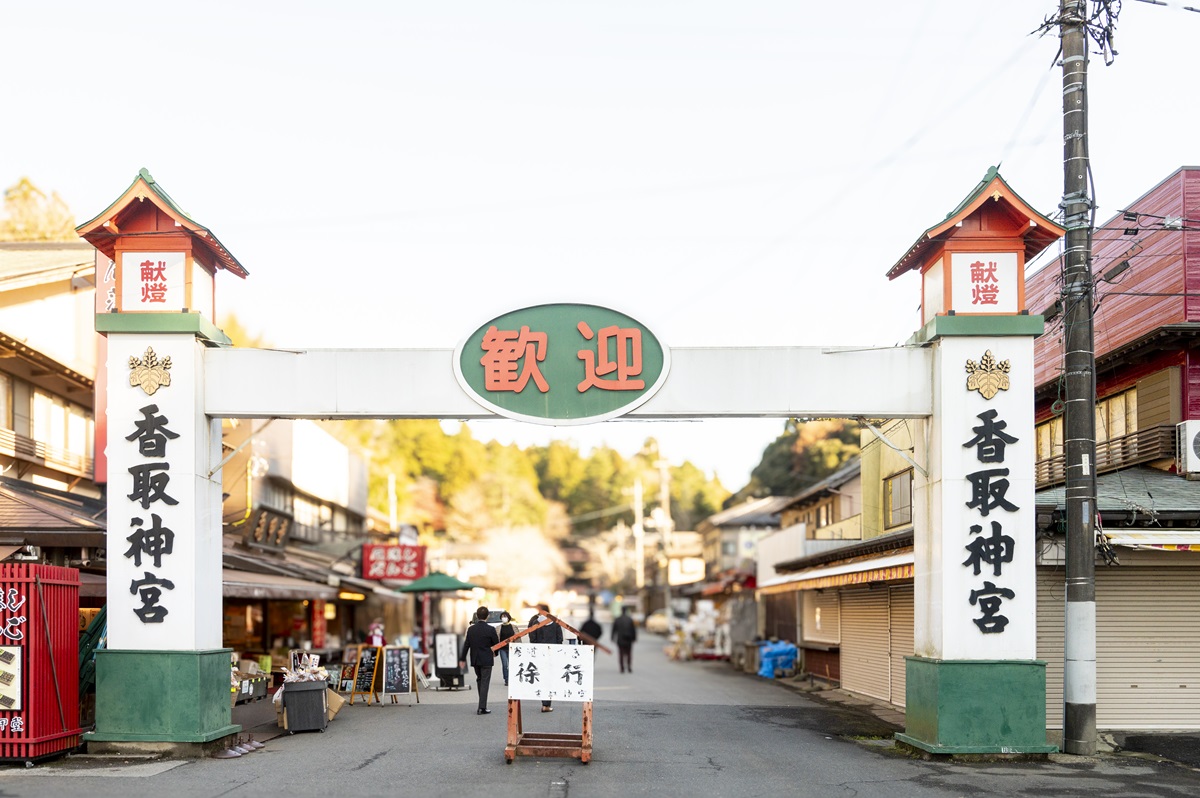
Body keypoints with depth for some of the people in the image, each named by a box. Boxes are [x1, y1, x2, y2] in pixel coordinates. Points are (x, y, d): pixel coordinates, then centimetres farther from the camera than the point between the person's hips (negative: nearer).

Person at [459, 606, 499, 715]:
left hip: (475, 660, 4)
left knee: (479, 680, 19)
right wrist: (495, 653, 18)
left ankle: (482, 705, 26)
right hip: (486, 660, -4)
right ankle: (482, 708, -7)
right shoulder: (490, 629, -12)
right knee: (485, 683, -2)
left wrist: (462, 659, 11)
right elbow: (497, 644, -4)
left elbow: (466, 644, 3)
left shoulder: (471, 629, -1)